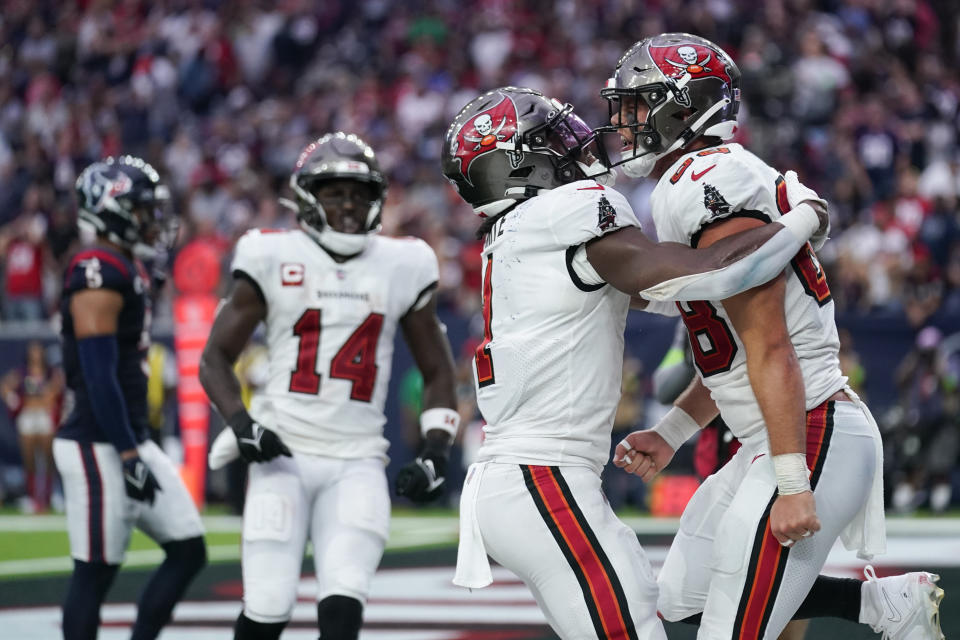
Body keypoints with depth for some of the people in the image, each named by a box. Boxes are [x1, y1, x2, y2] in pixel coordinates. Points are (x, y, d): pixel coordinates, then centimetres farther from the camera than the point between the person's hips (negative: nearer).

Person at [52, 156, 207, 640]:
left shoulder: (129, 270, 15)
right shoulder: (100, 274, -16)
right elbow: (99, 377, -21)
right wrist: (129, 457, -22)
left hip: (133, 440, 10)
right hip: (100, 448, -10)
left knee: (188, 550, 9)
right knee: (96, 570, -3)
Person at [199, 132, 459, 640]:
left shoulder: (402, 267, 7)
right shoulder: (274, 259, 1)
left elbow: (437, 374, 16)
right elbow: (215, 359, 5)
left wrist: (434, 454, 2)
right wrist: (240, 423, -12)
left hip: (356, 462, 1)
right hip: (283, 453, -1)